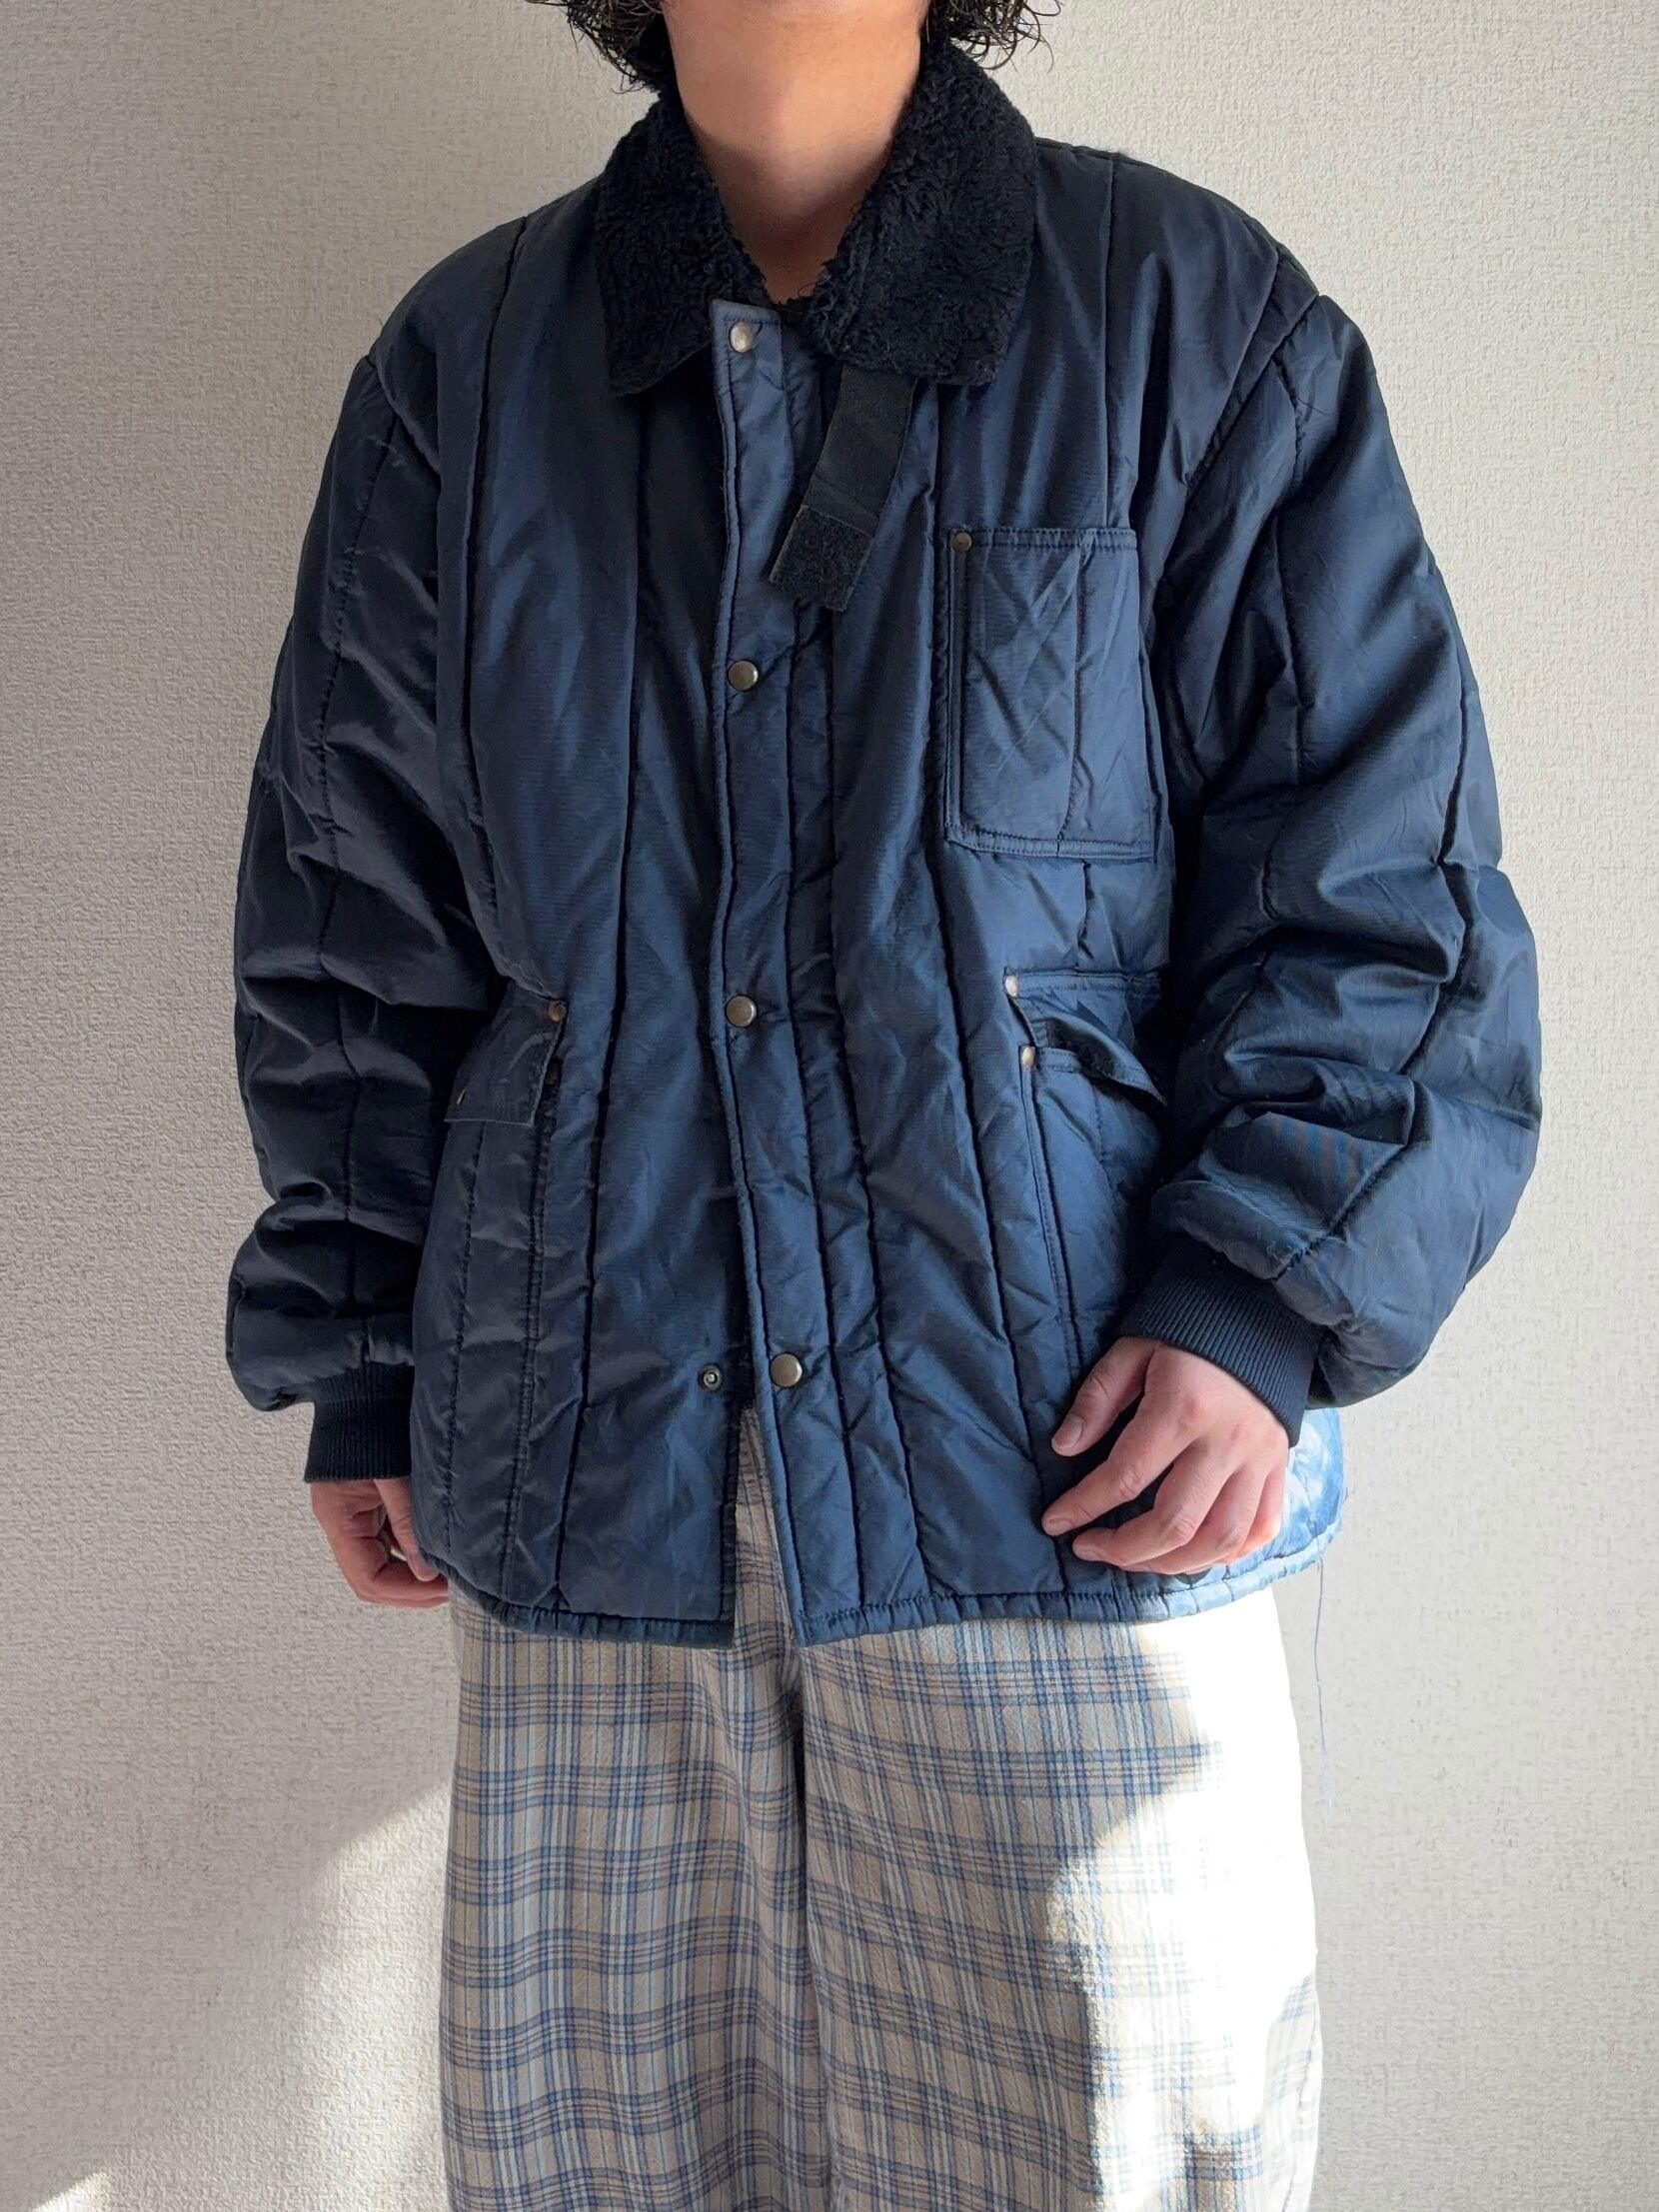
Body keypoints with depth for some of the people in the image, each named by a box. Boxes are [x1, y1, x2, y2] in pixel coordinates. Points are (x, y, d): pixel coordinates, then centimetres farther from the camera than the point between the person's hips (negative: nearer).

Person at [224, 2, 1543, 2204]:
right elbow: (348, 925, 14)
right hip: (594, 1458, 3)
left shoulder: (1192, 319, 4)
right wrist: (361, 1362, 11)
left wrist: (1263, 1302, -10)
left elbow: (1382, 883, 2)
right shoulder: (464, 369, 11)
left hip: (1062, 1454, -2)